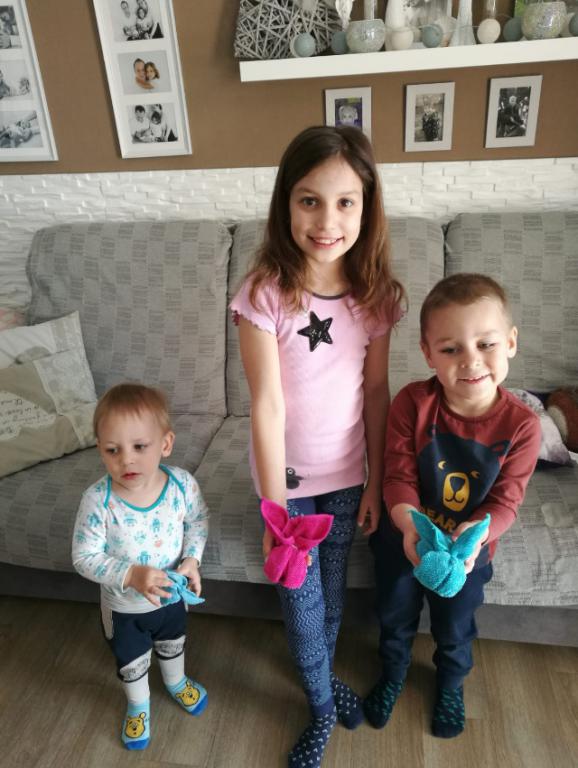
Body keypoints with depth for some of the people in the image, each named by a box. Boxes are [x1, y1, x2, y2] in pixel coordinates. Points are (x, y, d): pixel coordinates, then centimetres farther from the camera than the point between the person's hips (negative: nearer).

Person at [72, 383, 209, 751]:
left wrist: (192, 559, -21)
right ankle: (139, 705, 59)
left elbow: (198, 521, -7)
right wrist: (130, 575, -36)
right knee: (131, 662, 27)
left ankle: (177, 682, 65)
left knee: (173, 644, 32)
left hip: (171, 595, 2)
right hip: (123, 606, -1)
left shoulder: (182, 483, -27)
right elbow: (84, 558, -24)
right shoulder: (98, 500, -33)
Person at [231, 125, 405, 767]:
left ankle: (321, 674, 52)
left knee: (332, 587, 21)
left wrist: (375, 481, 2)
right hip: (288, 476, -2)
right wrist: (275, 512, -17)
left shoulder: (375, 292, -10)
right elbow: (267, 405, -20)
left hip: (347, 473, 3)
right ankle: (322, 705, 41)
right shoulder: (264, 293, -20)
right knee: (302, 601, 13)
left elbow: (375, 391, -2)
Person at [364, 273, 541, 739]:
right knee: (395, 620, 25)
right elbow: (398, 478, -21)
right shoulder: (412, 403, -25)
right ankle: (393, 674, 59)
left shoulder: (521, 425, -23)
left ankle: (451, 684, 60)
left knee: (455, 631, 26)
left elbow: (505, 503, -18)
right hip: (403, 539, 0)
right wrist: (409, 526, -40)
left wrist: (472, 535, -37)